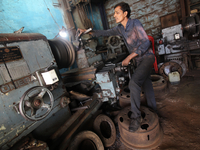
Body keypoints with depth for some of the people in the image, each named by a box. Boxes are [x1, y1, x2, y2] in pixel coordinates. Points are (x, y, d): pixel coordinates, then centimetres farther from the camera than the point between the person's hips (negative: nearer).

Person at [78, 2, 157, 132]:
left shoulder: (135, 23, -15)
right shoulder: (120, 28, 6)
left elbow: (146, 42, -21)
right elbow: (105, 33, 10)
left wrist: (129, 57, -26)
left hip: (147, 57, -7)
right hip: (139, 60, 8)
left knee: (134, 83, -25)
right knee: (147, 86, 15)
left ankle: (136, 117, -11)